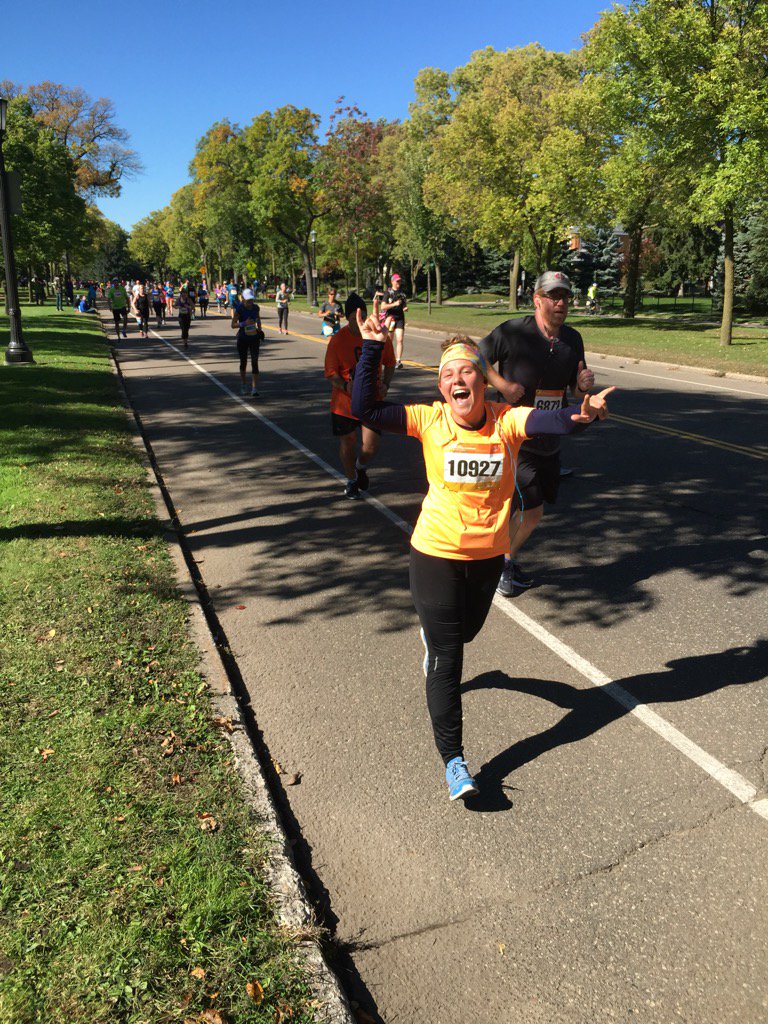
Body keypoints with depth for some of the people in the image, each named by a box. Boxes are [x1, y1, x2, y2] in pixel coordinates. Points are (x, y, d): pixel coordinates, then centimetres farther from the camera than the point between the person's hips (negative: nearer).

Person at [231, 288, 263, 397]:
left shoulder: (255, 307, -2)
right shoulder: (238, 309, -12)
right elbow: (233, 325, -13)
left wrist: (260, 330, 11)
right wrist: (244, 323, -26)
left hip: (254, 338, 2)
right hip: (242, 339, -2)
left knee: (255, 363, -9)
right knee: (243, 363, 12)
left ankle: (254, 389, -10)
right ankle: (243, 384, 34)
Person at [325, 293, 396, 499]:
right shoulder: (338, 339, -11)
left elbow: (389, 363, 11)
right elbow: (331, 373, -9)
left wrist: (385, 383, -6)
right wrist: (345, 385, -28)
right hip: (344, 402, -1)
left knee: (371, 446, -5)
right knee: (347, 443, 10)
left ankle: (360, 467, 32)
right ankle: (351, 480, 35)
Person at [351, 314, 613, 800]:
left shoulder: (506, 420, -11)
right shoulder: (430, 420, -12)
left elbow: (549, 421, -30)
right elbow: (365, 409, -16)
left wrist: (580, 414, -51)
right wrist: (372, 350, -21)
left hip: (489, 554, 3)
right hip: (437, 553, -2)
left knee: (465, 631, 28)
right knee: (446, 659, 0)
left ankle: (433, 637, 66)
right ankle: (453, 760, 11)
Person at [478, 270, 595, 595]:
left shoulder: (572, 339, 5)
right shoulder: (512, 331, -13)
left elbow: (575, 391, 13)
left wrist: (583, 385, -10)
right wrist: (502, 385, -20)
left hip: (549, 442, 6)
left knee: (530, 509, 14)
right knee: (532, 512, -9)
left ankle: (508, 560, 38)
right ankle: (500, 563, 16)